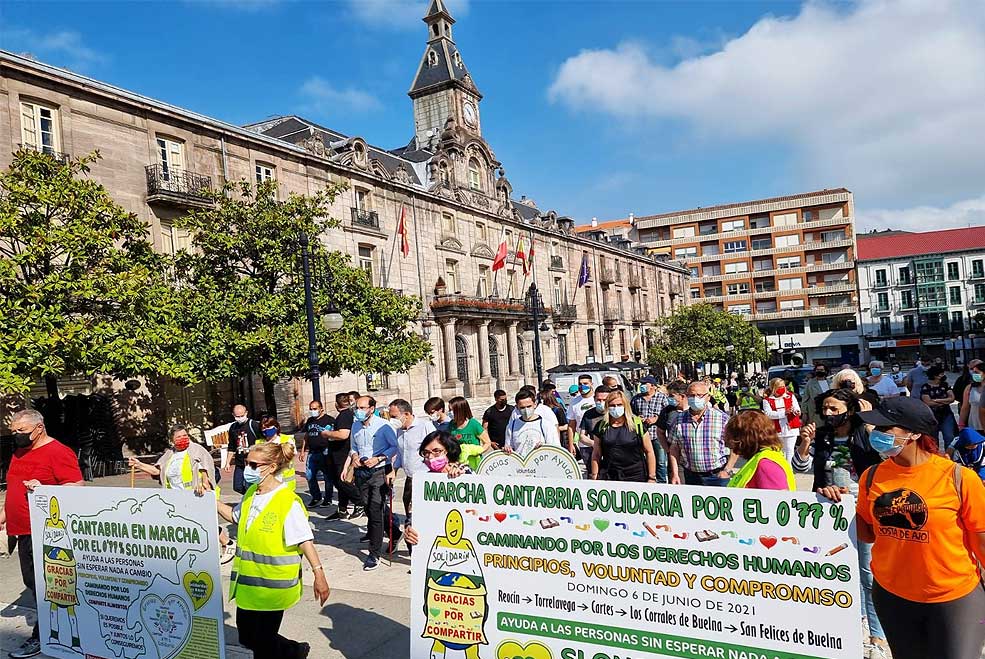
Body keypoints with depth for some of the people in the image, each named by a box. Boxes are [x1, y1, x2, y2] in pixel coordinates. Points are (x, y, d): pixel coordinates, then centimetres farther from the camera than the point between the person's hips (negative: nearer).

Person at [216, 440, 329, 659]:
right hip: (247, 581, 8)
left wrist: (319, 574, -25)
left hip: (272, 584, -8)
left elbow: (305, 541, -20)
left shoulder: (288, 501, -20)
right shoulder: (251, 493, 4)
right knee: (247, 637, 18)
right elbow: (235, 516, 23)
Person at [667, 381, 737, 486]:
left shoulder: (722, 418, -4)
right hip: (691, 476, 3)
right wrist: (675, 473, 0)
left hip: (717, 476, -2)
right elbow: (674, 448, 6)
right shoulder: (679, 419, 4)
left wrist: (727, 471, -8)